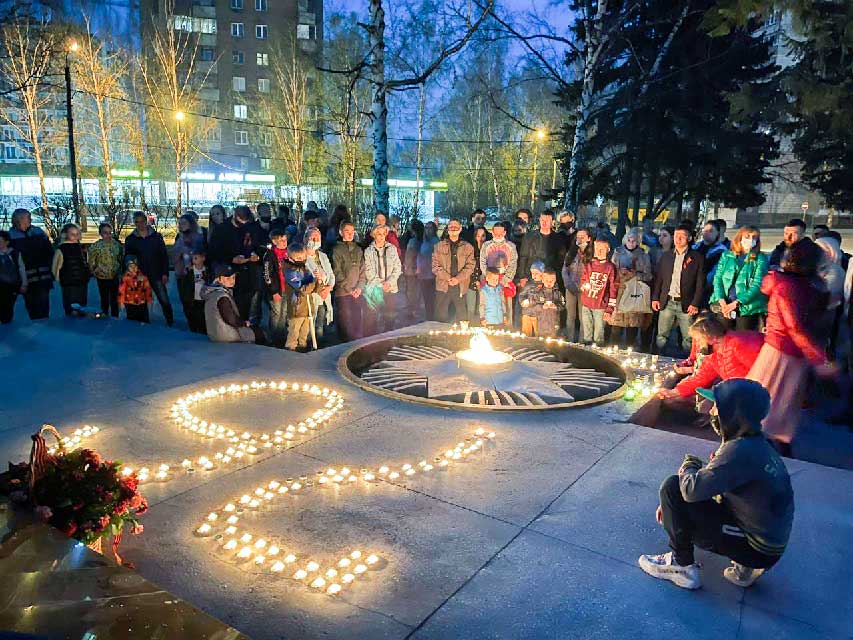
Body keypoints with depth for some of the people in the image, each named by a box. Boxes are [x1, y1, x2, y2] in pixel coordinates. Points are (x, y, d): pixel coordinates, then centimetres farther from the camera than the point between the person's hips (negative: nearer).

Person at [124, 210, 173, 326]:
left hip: (157, 275, -1)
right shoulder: (130, 239, 6)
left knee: (164, 300, -5)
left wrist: (165, 273, -6)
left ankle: (170, 321, 8)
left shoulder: (156, 236, 3)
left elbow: (164, 256, 2)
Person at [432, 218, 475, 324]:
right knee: (441, 315, 2)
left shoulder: (468, 247, 9)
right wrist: (448, 278, -11)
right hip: (443, 286, 0)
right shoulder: (439, 246, 8)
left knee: (462, 315, 3)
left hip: (460, 286, 0)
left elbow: (470, 266, 1)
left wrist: (458, 278, -13)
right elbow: (435, 265, 1)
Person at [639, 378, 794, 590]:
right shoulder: (756, 445, 4)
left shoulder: (741, 450, -26)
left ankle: (682, 565, 1)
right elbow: (708, 483, 13)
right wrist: (671, 505, 7)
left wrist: (689, 467, -5)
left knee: (672, 487, -14)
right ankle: (746, 566, 17)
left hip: (757, 548, -9)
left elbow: (692, 489, -28)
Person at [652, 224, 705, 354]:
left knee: (688, 339, 1)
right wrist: (655, 298, 5)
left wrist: (695, 304, -9)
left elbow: (700, 283, -2)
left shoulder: (697, 258, 1)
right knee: (661, 337, 6)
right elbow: (658, 278, 13)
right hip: (667, 303, 3)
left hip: (686, 304, -3)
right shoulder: (666, 256, 12)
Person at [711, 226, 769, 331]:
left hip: (747, 308, -2)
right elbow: (717, 279, 5)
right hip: (724, 307, 2)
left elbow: (758, 285, -7)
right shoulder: (726, 256, 11)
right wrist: (722, 301, -10)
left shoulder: (760, 259, 3)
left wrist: (736, 303, -16)